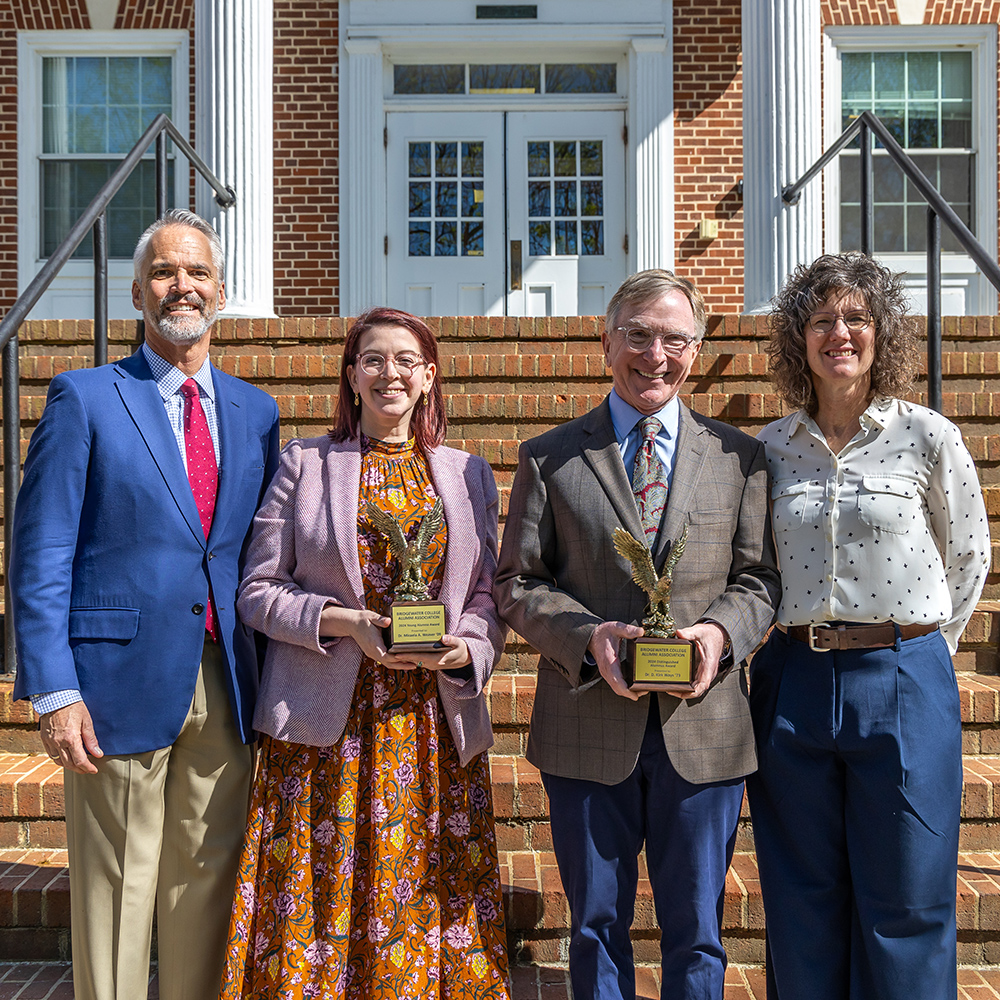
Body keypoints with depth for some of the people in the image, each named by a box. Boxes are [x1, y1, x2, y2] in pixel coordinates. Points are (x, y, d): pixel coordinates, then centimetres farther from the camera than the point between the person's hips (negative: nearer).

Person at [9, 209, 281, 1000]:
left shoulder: (256, 411, 11)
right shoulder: (84, 399, -1)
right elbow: (40, 557, -5)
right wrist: (54, 691, -12)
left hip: (225, 685, 4)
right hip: (123, 681, -3)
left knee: (208, 883, 12)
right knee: (115, 890, 7)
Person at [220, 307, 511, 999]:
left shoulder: (469, 476, 10)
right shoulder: (304, 465, 4)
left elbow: (487, 596, 10)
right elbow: (258, 591, 1)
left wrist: (466, 649, -10)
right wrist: (343, 621, -14)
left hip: (434, 726, 2)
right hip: (326, 725, -1)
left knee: (426, 901, 7)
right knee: (319, 897, 4)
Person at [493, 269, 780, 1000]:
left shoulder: (740, 456, 7)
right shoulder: (550, 458, 5)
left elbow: (761, 578, 7)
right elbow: (517, 582, 3)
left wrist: (721, 631, -13)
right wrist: (586, 636, -14)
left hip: (703, 727, 1)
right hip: (587, 727, 0)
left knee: (696, 935, 13)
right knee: (597, 927, 14)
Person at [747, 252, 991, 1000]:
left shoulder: (928, 439, -2)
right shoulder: (769, 449, 4)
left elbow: (969, 556, 9)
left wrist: (920, 651, 10)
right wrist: (795, 649, 9)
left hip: (901, 686, -2)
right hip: (791, 684, 2)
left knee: (903, 907, 8)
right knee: (802, 907, 14)